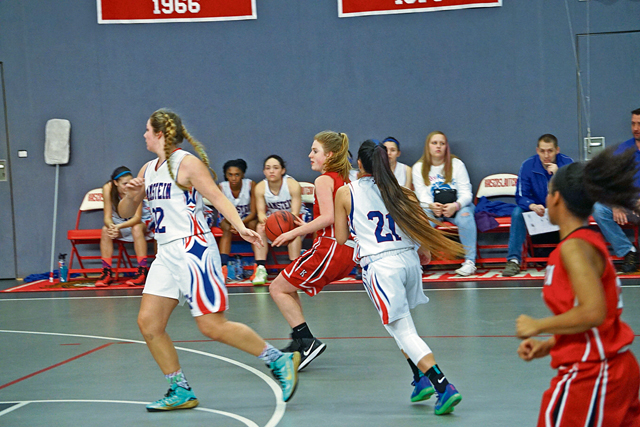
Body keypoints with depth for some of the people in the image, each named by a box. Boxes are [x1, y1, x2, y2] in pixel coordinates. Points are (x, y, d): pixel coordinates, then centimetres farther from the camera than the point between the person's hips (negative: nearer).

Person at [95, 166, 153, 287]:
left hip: (143, 220, -3)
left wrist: (119, 226, -49)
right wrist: (111, 226, -47)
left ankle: (143, 271, -31)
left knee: (136, 228, -34)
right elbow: (107, 217, -23)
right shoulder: (108, 188, -23)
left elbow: (137, 217, -32)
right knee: (105, 230, -25)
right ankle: (106, 272, -19)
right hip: (120, 221, 3)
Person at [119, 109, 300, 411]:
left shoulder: (187, 163, -7)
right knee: (148, 322, 0)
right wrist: (132, 195, -2)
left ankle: (279, 361, 1)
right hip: (166, 253, 8)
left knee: (212, 326, -11)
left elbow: (217, 197, -16)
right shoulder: (148, 170, 16)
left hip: (193, 248, -8)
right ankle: (180, 392, 9)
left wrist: (240, 227, -31)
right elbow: (125, 212, 21)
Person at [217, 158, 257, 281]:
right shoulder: (222, 187, -17)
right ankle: (223, 267, -48)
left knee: (253, 225, -34)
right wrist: (232, 224, -38)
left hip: (247, 219, 0)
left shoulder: (250, 185, -18)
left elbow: (253, 212, -17)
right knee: (227, 229, -33)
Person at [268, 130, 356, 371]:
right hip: (348, 249, 9)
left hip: (330, 248, -9)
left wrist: (295, 232, -14)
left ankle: (307, 341, -7)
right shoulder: (344, 180, 17)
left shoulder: (324, 180, -9)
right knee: (288, 285, 22)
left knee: (278, 288, 0)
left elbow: (328, 217, -21)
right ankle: (300, 342, 20)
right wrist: (307, 229, 16)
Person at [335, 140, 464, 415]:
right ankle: (421, 380, 20)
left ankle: (443, 386, -17)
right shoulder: (398, 190, 10)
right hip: (409, 258, 5)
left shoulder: (345, 193, 3)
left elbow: (341, 238, 6)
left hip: (380, 265, -5)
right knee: (399, 321, 27)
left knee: (403, 331, -3)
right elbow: (422, 223, 4)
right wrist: (425, 250, 22)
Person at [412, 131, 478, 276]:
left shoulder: (456, 164, 2)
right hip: (431, 208, 1)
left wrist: (456, 206, -28)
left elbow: (466, 193, -6)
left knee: (465, 215, -35)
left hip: (457, 207, -1)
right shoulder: (419, 168, 5)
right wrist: (432, 206, -28)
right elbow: (422, 195, -4)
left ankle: (469, 261, -30)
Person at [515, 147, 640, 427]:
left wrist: (538, 327, -15)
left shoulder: (575, 247, -16)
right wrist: (548, 345, 11)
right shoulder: (591, 241, 14)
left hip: (589, 376, -10)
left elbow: (593, 313, -27)